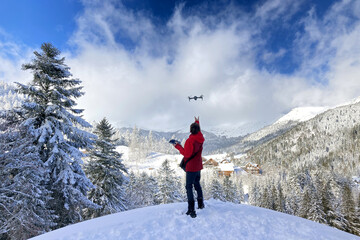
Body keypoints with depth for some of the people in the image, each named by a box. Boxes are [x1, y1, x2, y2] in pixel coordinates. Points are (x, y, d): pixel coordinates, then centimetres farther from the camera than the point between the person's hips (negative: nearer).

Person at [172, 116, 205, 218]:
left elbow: (187, 154, -23)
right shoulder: (200, 139, 1)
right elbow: (199, 132, 24)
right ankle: (201, 204, 35)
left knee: (189, 187, -2)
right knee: (197, 184, 23)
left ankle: (191, 210, -4)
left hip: (191, 167, -8)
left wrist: (178, 146, -12)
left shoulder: (190, 140, -23)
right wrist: (197, 122, 38)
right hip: (198, 166, 8)